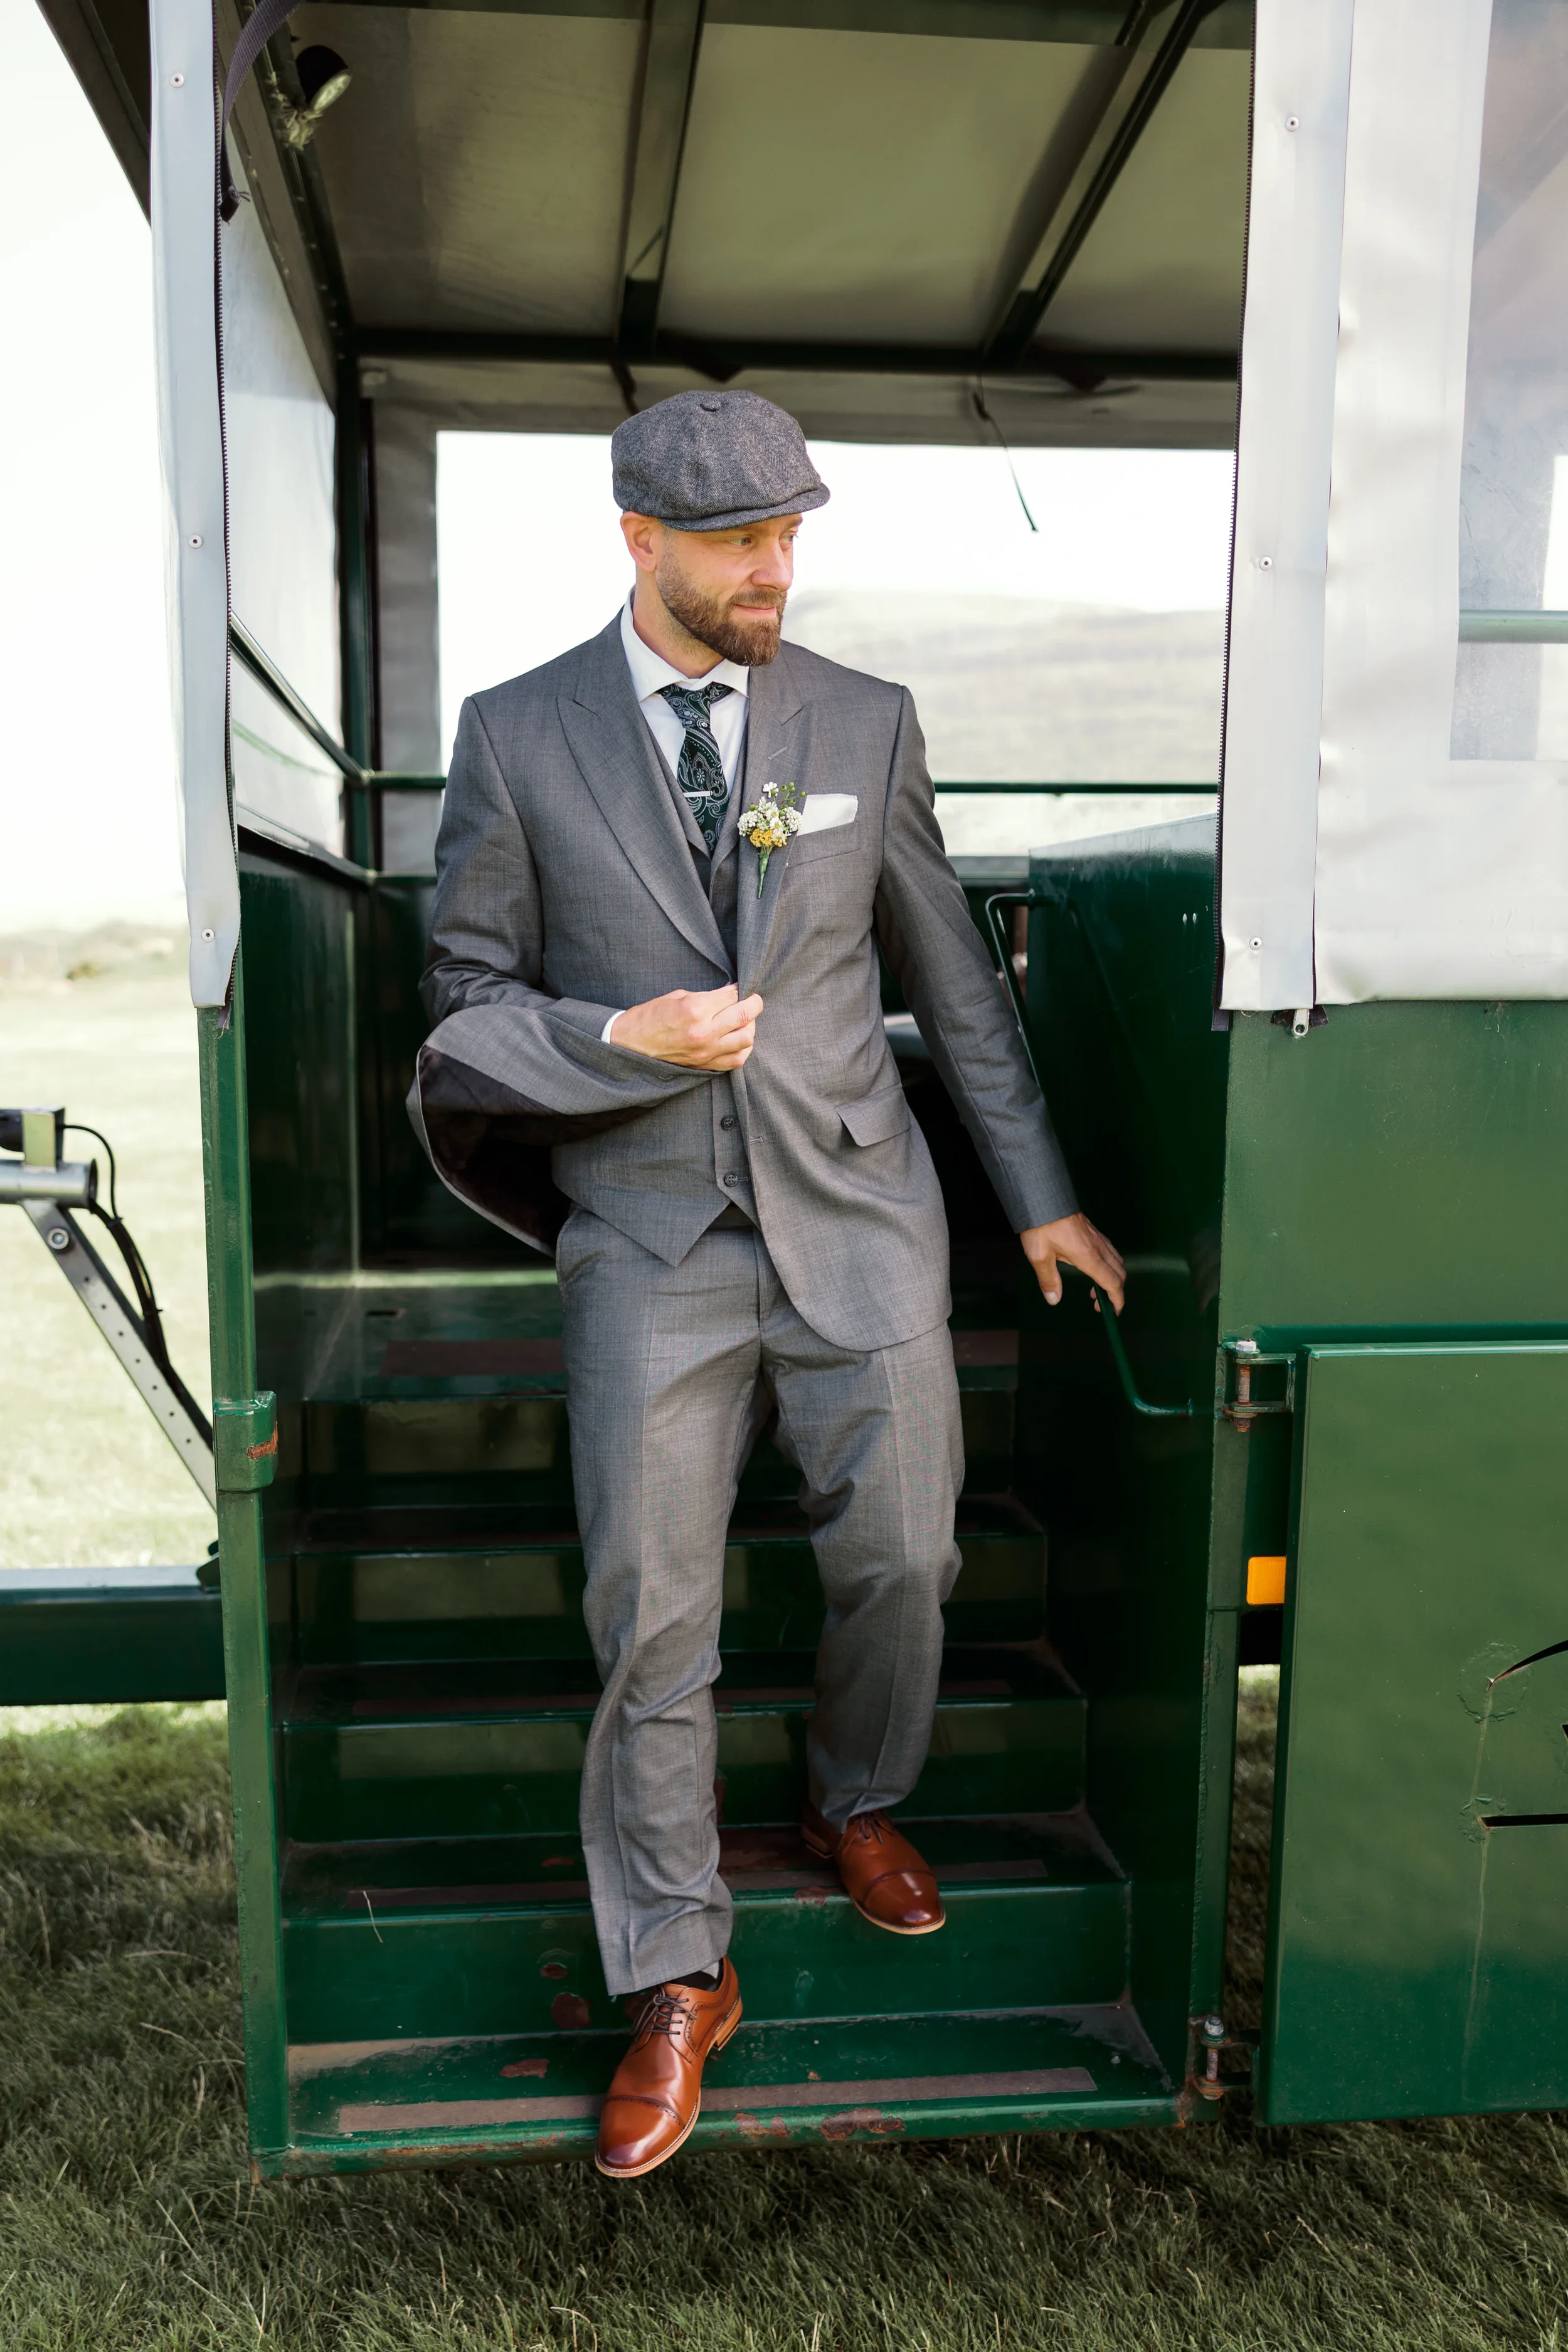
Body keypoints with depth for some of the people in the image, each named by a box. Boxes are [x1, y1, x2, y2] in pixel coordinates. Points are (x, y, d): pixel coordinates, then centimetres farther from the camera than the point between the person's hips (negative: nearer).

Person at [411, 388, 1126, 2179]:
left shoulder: (863, 722, 5)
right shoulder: (517, 737, 0)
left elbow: (950, 974, 10)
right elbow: (466, 1000, 4)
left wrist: (1040, 1195, 11)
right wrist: (624, 1038, -15)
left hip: (856, 1219, 2)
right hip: (651, 1239, -1)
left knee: (899, 1561, 8)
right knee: (650, 1621, 2)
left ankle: (856, 1802, 41)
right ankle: (675, 1983, 23)